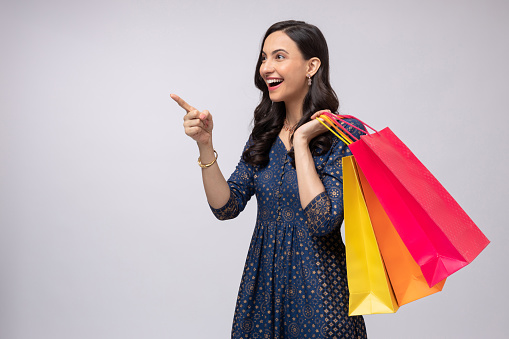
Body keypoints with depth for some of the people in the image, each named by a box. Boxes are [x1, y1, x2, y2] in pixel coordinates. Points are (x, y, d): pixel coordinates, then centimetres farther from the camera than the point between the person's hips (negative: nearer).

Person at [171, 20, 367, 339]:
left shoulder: (344, 135, -12)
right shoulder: (266, 133, 4)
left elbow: (324, 221, -23)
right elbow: (226, 207, -1)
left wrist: (301, 141, -21)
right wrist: (205, 145, -13)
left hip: (317, 286, -5)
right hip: (263, 279, 5)